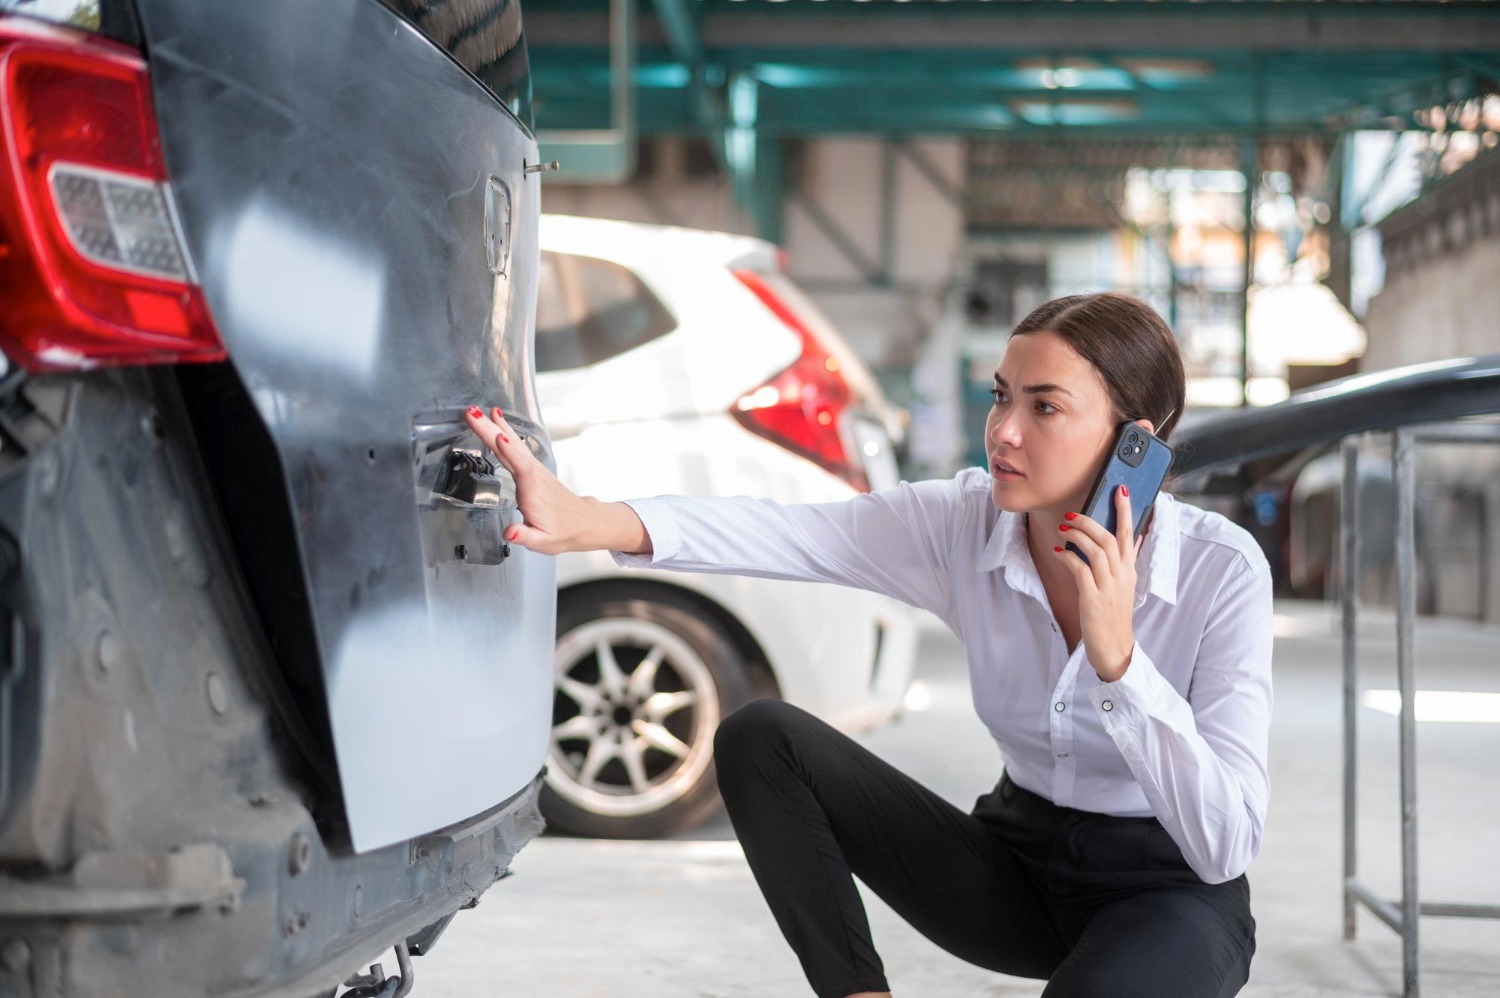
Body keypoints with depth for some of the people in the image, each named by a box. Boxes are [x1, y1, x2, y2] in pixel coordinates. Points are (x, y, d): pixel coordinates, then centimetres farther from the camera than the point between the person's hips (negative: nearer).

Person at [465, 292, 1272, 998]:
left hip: (1173, 898, -4)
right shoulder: (963, 525, -11)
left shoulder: (1222, 569, -22)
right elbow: (783, 533, -28)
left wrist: (1116, 656, -35)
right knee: (759, 739, -14)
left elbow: (1226, 847, -27)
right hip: (1018, 870, 4)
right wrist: (593, 522, -44)